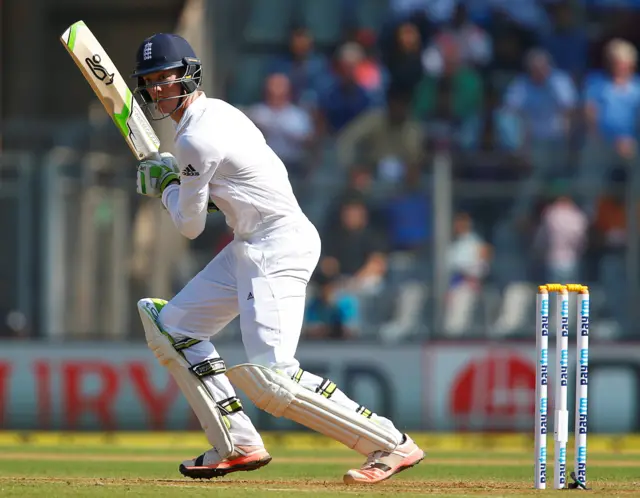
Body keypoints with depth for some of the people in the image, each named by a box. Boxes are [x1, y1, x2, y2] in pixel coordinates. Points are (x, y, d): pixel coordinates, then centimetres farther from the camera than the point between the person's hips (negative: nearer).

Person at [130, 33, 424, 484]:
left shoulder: (195, 140, -15)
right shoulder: (217, 111, 14)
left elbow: (190, 226, -7)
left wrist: (165, 185, 12)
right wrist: (175, 181, 13)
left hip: (277, 250, -11)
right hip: (250, 248, 11)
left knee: (269, 377, -20)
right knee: (170, 327, 13)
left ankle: (393, 445, -17)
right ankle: (238, 445, 10)